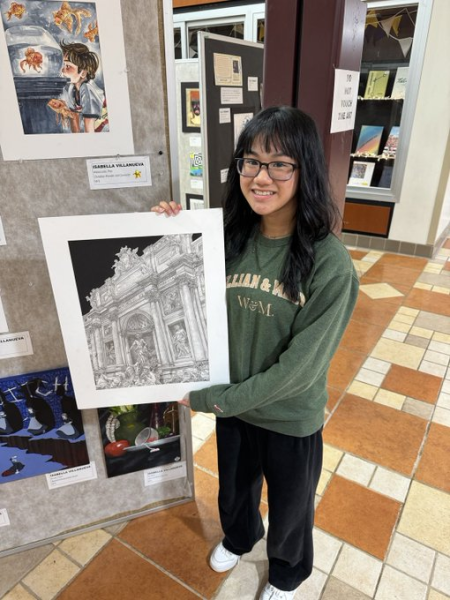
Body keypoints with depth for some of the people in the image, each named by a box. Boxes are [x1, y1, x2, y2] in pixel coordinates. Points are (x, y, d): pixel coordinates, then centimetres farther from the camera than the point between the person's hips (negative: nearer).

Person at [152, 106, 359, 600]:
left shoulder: (330, 265, -25)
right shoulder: (228, 238, -13)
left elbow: (299, 366, -23)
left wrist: (215, 399, -17)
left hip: (291, 418, -3)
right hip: (231, 404, 4)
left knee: (289, 506, 26)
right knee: (234, 488, 31)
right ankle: (238, 537, 67)